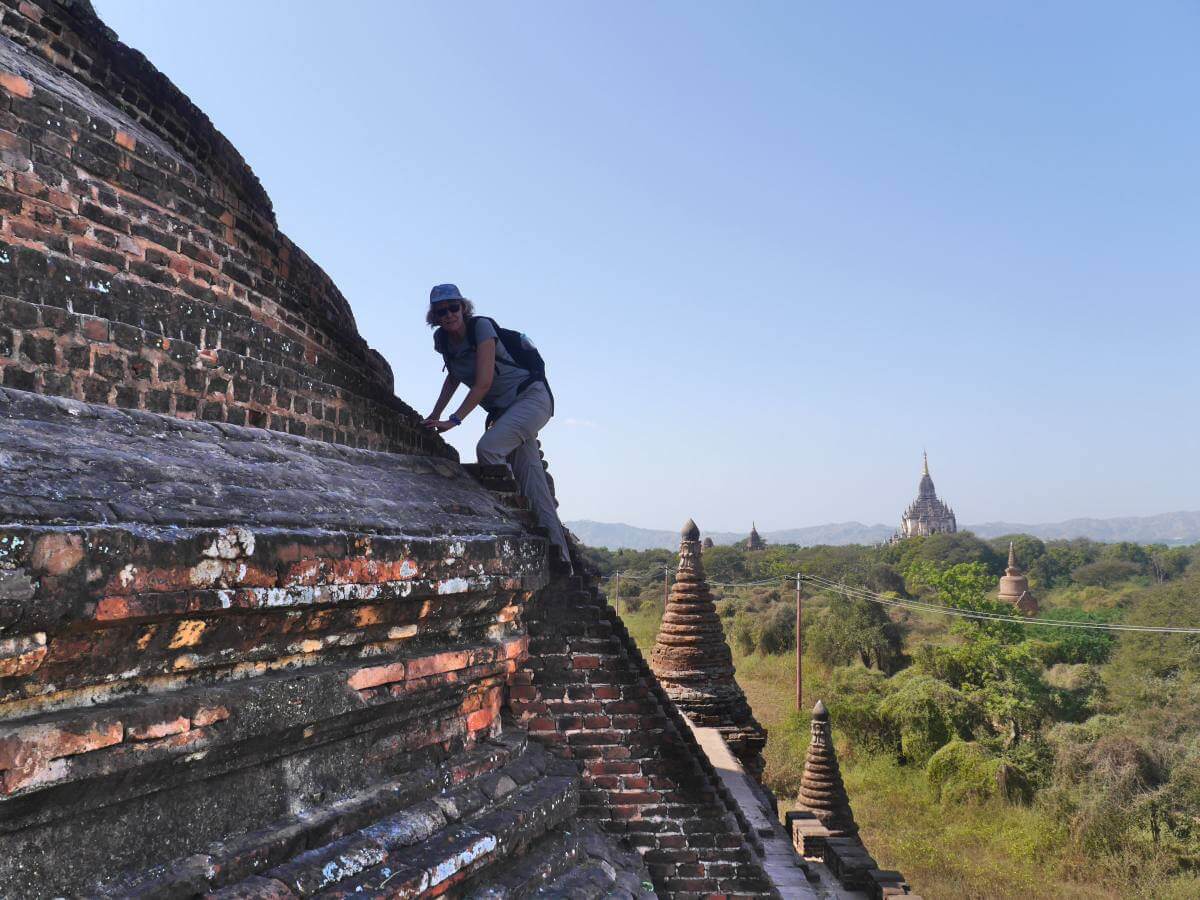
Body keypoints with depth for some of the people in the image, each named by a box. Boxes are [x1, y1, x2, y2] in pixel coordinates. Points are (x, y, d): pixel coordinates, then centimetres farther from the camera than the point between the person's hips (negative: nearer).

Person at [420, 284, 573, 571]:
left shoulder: (481, 326, -17)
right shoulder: (442, 339, 4)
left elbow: (484, 382, -23)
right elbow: (454, 376, 21)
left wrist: (453, 420, -26)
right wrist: (435, 415, 12)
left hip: (531, 396, -7)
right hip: (503, 409, 7)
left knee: (488, 447, -27)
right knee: (528, 476, -2)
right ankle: (559, 553, -2)